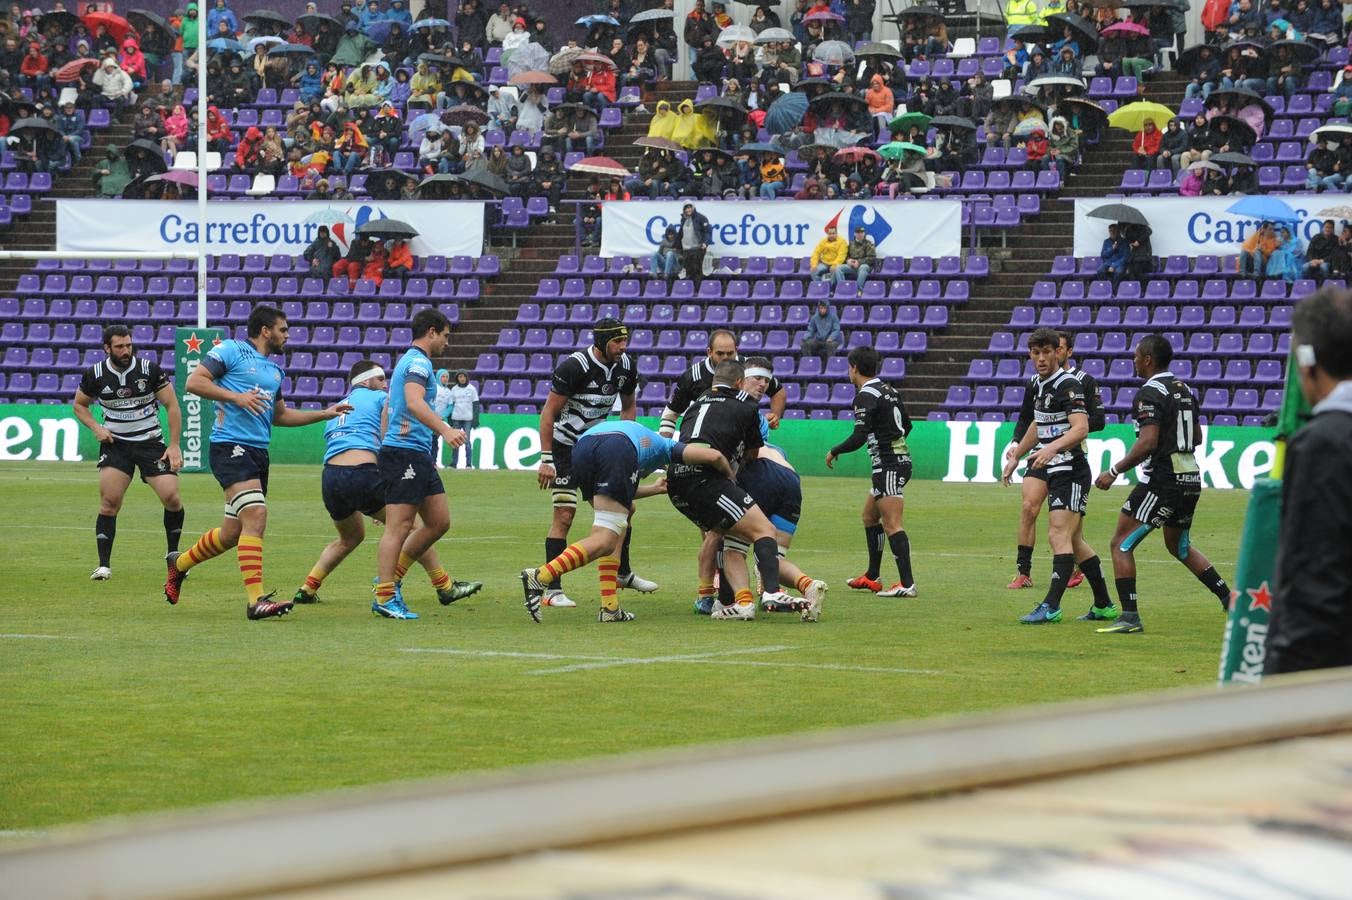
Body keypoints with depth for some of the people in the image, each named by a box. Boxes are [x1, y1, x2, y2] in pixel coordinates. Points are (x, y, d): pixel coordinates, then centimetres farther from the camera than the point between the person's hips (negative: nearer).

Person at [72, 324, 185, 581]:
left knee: (171, 497, -11)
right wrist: (96, 428, -5)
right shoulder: (95, 375, -4)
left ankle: (173, 555, 11)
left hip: (151, 442, -1)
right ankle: (104, 565, -5)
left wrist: (174, 445, -7)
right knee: (109, 501, -13)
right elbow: (79, 405, 13)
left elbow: (172, 406, -2)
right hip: (115, 443, 1)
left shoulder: (150, 370, -9)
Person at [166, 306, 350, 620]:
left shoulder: (275, 371, 22)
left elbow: (280, 415, 33)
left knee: (233, 533, 12)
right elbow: (194, 382, -8)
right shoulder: (231, 351, -1)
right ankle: (256, 600, -25)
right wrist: (235, 396, -17)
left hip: (258, 451, 9)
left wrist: (325, 414, 27)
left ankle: (179, 564, 37)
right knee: (255, 515, -22)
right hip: (230, 445, -9)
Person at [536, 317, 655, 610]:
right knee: (564, 514, -14)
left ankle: (623, 573, 29)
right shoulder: (574, 366, -25)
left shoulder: (626, 366, -5)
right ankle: (552, 590, -11)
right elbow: (549, 413, -21)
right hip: (564, 445, -7)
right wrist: (546, 459, -24)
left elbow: (628, 406, 14)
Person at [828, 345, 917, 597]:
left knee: (892, 524, -13)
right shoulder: (889, 390, 13)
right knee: (869, 515, 20)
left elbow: (859, 437, -20)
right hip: (900, 459, 10)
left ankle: (907, 583, -19)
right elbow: (906, 425, 23)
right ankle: (872, 577, 27)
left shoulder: (866, 396, -14)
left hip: (888, 467, -10)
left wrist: (834, 452, -5)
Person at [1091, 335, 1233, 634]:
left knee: (1121, 545, -2)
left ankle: (1130, 617, -10)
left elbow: (1148, 442, -23)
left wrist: (1114, 471, -17)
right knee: (1179, 547, 26)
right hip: (1191, 478, 9)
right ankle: (1230, 600, 21)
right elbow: (1197, 437, 22)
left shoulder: (1150, 393, -13)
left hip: (1162, 482, -9)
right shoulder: (1184, 390, 13)